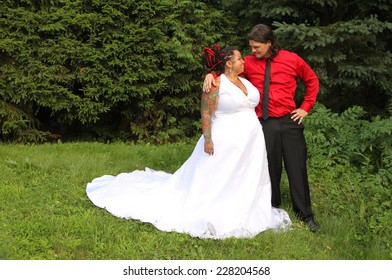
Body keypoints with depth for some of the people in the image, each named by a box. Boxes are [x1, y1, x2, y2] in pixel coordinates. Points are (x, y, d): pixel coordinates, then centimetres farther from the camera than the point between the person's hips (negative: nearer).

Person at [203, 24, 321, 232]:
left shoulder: (292, 60, 1)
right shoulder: (249, 63, 0)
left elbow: (312, 81, 14)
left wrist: (306, 107, 8)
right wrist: (211, 75, -14)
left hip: (290, 122, 0)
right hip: (264, 124, 0)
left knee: (297, 168, 4)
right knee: (269, 169, 5)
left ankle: (305, 215, 17)